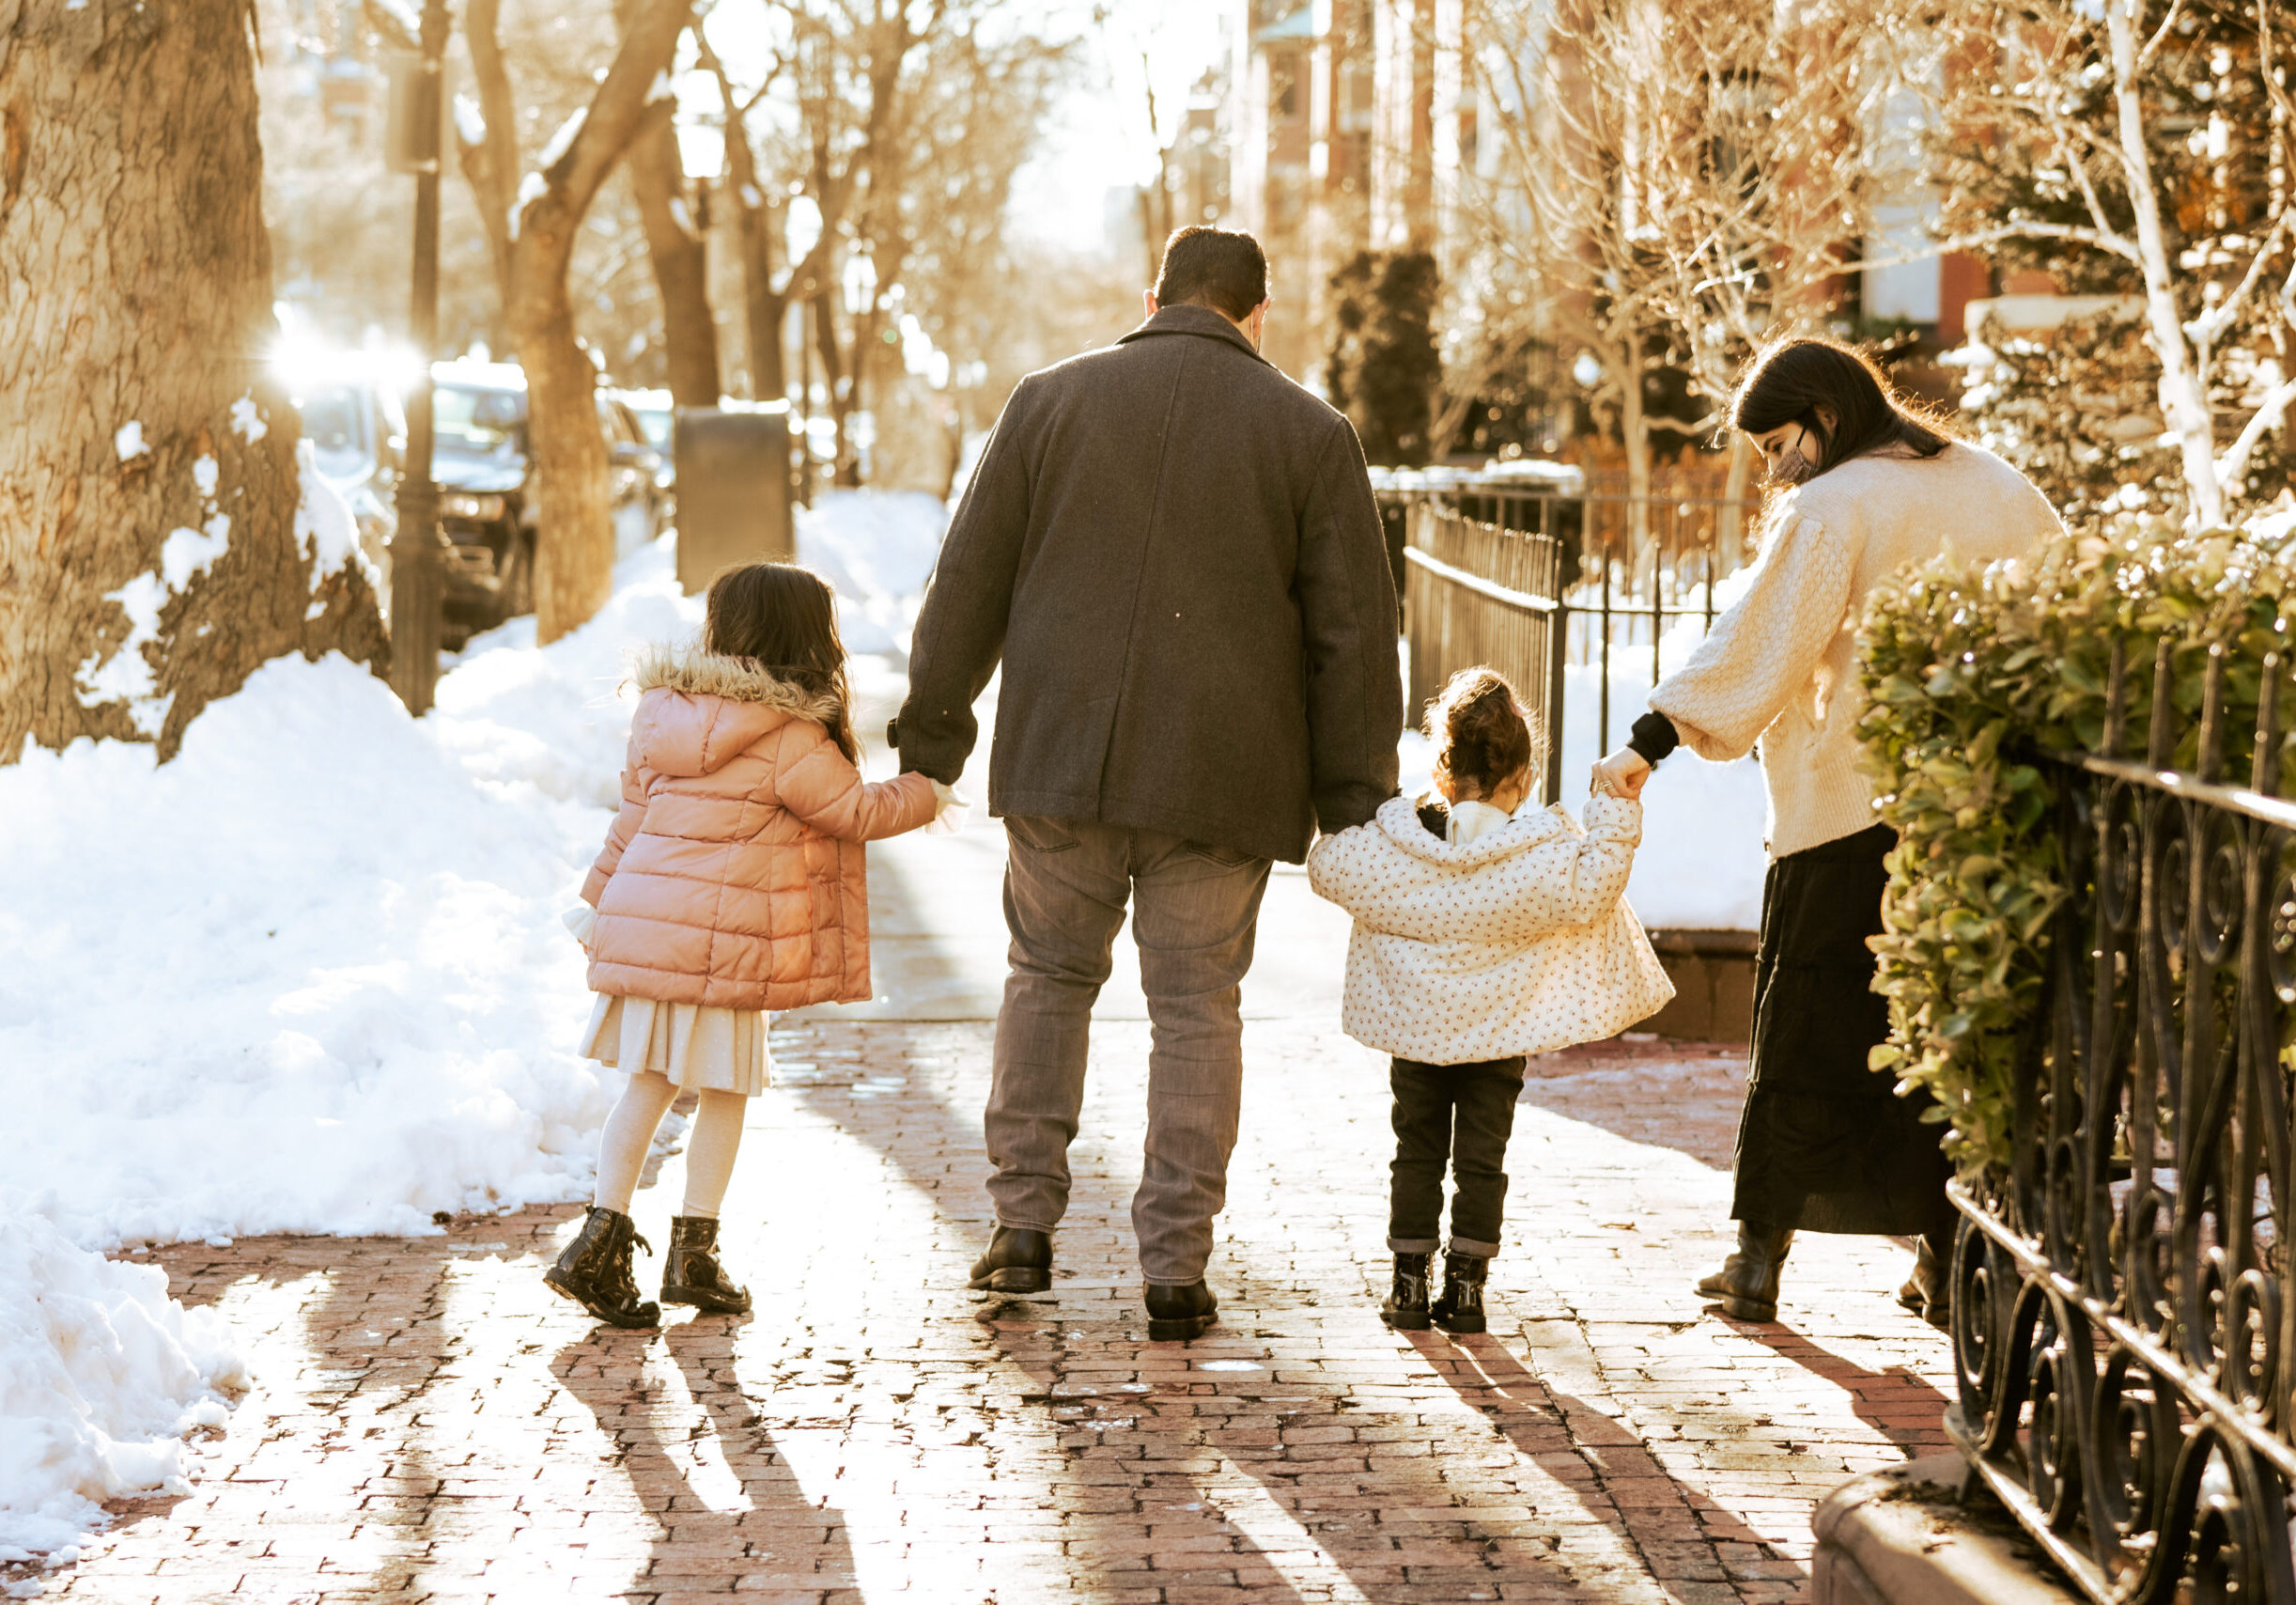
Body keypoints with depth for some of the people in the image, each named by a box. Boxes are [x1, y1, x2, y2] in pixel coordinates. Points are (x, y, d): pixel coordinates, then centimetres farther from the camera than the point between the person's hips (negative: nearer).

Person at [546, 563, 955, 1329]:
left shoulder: (663, 716, 9)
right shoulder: (789, 740, -11)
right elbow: (858, 811, -3)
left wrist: (600, 898, 25)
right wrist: (925, 795, 14)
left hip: (641, 922, 6)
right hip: (719, 944, -6)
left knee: (646, 1086, 14)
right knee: (725, 1093, 8)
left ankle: (602, 1236, 7)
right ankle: (693, 1252, 12)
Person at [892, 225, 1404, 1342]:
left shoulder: (1052, 400, 4)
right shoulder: (1310, 434, 3)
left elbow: (970, 581, 6)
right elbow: (1352, 632, 2)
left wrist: (932, 730, 14)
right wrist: (1353, 800, 8)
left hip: (1061, 754, 1)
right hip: (1220, 775, -1)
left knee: (1049, 972, 18)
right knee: (1195, 1009, 7)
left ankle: (1024, 1225, 14)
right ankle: (1174, 1270, 6)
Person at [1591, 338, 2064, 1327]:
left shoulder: (1827, 512, -9)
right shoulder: (1999, 489, 11)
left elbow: (1754, 644, -15)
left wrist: (1647, 744, -15)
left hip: (1852, 809, -5)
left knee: (1807, 1033, 3)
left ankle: (1761, 1254, 4)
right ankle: (1947, 1264, 11)